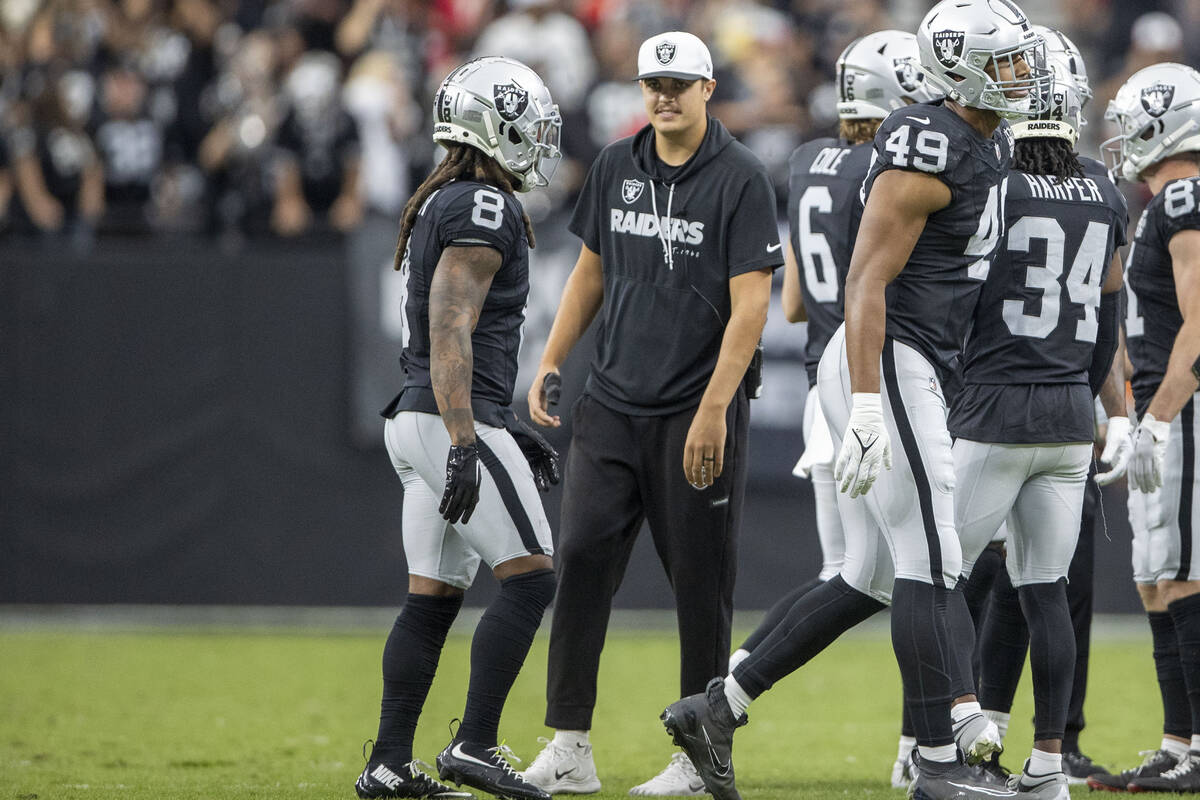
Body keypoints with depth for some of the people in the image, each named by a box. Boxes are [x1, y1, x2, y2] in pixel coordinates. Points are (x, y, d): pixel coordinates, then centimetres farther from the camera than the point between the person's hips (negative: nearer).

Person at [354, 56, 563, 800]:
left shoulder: (440, 207, 19)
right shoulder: (483, 208, -13)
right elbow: (451, 332, -21)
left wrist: (508, 432, 28)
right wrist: (465, 445, -25)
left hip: (421, 422, 10)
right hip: (458, 420, -10)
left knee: (433, 597, 10)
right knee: (530, 577, -7)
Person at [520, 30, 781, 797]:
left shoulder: (740, 179, -9)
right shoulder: (617, 167, 8)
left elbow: (750, 304, -13)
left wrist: (713, 410, -19)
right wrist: (550, 362, 11)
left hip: (697, 411, -5)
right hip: (613, 403, 5)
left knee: (702, 582, 1)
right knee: (582, 561, -2)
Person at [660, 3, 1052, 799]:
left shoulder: (993, 145, 15)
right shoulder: (928, 152, -16)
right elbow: (868, 280, -21)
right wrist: (868, 409, -27)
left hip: (911, 373, 10)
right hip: (886, 367, -10)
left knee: (872, 578, 11)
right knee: (931, 564, -7)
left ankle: (716, 709, 15)